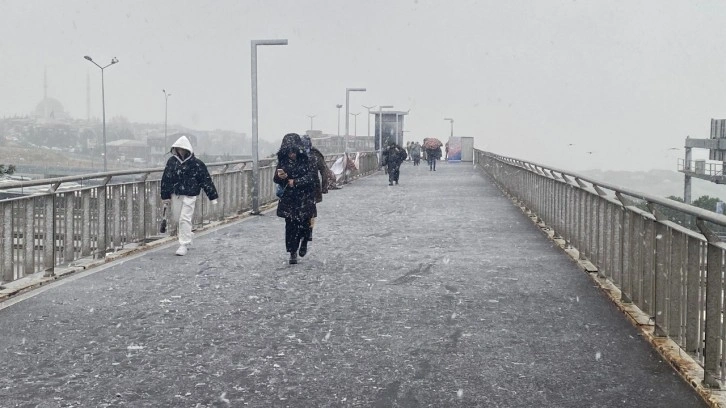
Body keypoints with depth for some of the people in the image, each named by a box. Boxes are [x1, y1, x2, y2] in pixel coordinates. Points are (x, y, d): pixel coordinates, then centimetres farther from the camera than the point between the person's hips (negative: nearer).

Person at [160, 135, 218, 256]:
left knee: (185, 219, -9)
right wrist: (165, 196, 7)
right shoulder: (172, 161, 1)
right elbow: (165, 179, 8)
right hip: (175, 195, 4)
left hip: (189, 196, -4)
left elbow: (206, 180, -4)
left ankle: (183, 245, -3)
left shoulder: (196, 163, -8)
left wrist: (213, 196, -3)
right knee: (176, 218, 12)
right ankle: (187, 234, 39)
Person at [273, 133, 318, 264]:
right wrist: (280, 176, -21)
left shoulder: (306, 160, -7)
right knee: (290, 225, -1)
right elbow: (276, 179, 3)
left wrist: (296, 182, -17)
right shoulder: (283, 161, 2)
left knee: (304, 222, -2)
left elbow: (311, 177, -13)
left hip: (305, 198, -2)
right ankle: (293, 252, 6)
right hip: (288, 198, 2)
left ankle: (304, 243, 29)